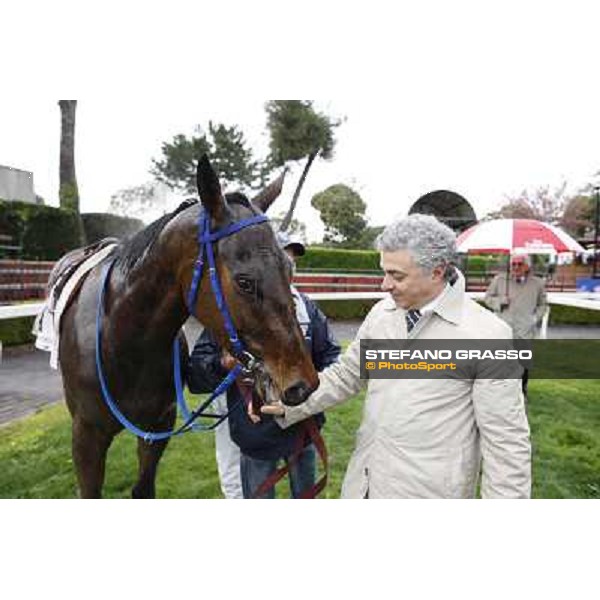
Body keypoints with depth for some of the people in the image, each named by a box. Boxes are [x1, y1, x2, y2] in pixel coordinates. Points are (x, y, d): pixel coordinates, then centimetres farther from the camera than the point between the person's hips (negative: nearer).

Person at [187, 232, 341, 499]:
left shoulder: (306, 307, -1)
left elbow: (330, 355, 6)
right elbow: (196, 375, -12)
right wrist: (222, 365, -33)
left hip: (303, 428, 4)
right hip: (255, 434, -3)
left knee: (305, 494, 26)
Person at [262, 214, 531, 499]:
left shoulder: (487, 334, -16)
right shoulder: (382, 312, -1)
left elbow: (506, 439, -12)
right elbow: (345, 374, 9)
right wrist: (289, 407, 0)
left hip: (428, 491, -4)